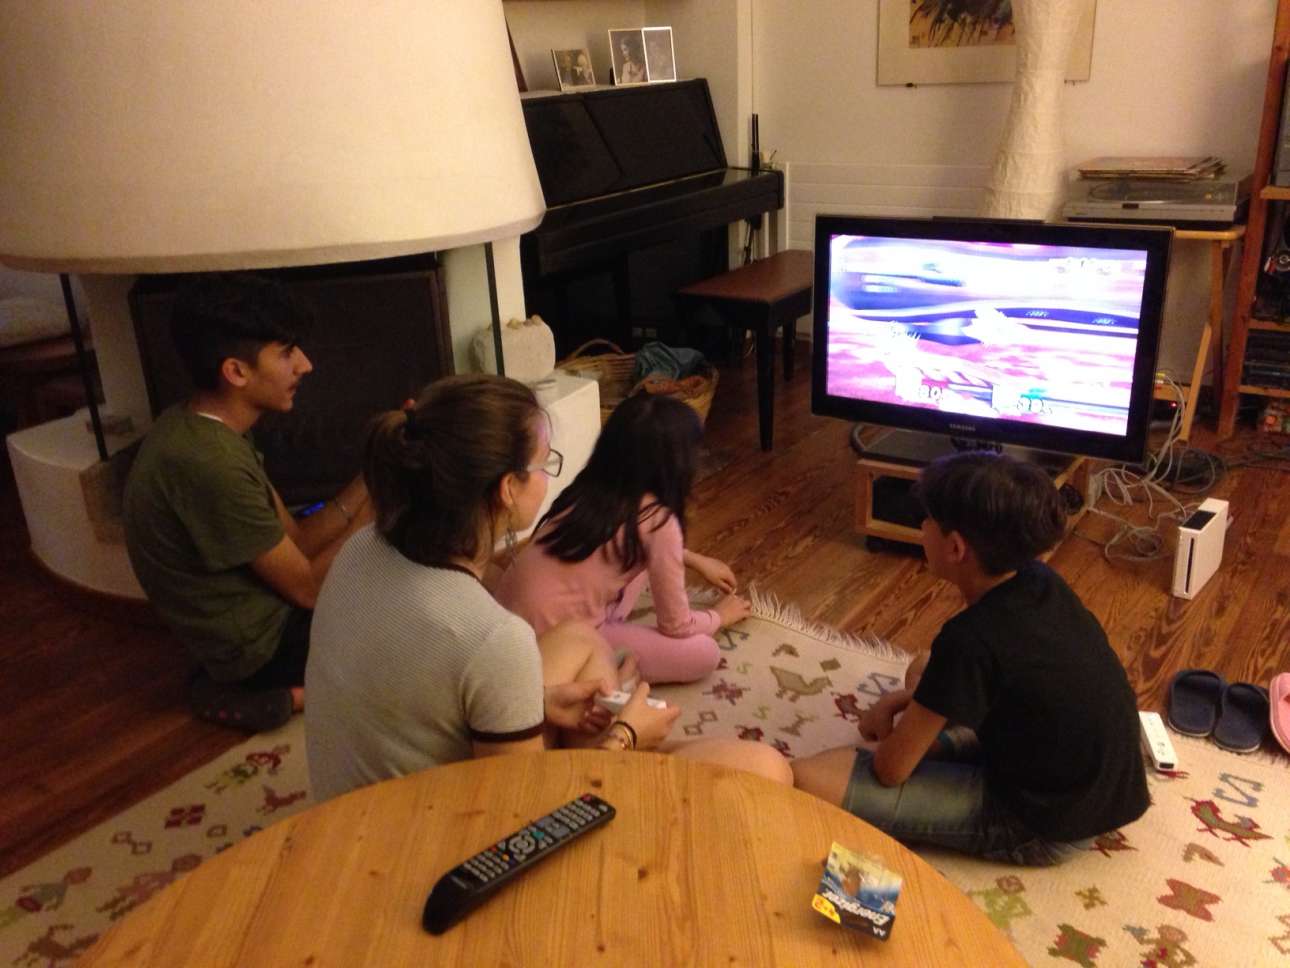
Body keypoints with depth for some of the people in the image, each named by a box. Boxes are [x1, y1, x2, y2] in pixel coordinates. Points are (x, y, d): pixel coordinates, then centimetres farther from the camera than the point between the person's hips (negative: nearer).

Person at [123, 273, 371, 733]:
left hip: (252, 616, 9)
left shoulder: (203, 429, 0)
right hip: (259, 647, -9)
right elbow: (308, 587, -21)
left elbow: (296, 542, 1)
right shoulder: (208, 463, -29)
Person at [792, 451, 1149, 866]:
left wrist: (883, 737, 2)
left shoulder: (972, 639, -31)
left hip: (1044, 826, -8)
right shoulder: (1039, 581, -6)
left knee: (810, 780, -21)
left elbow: (891, 769, -20)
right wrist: (899, 705, 5)